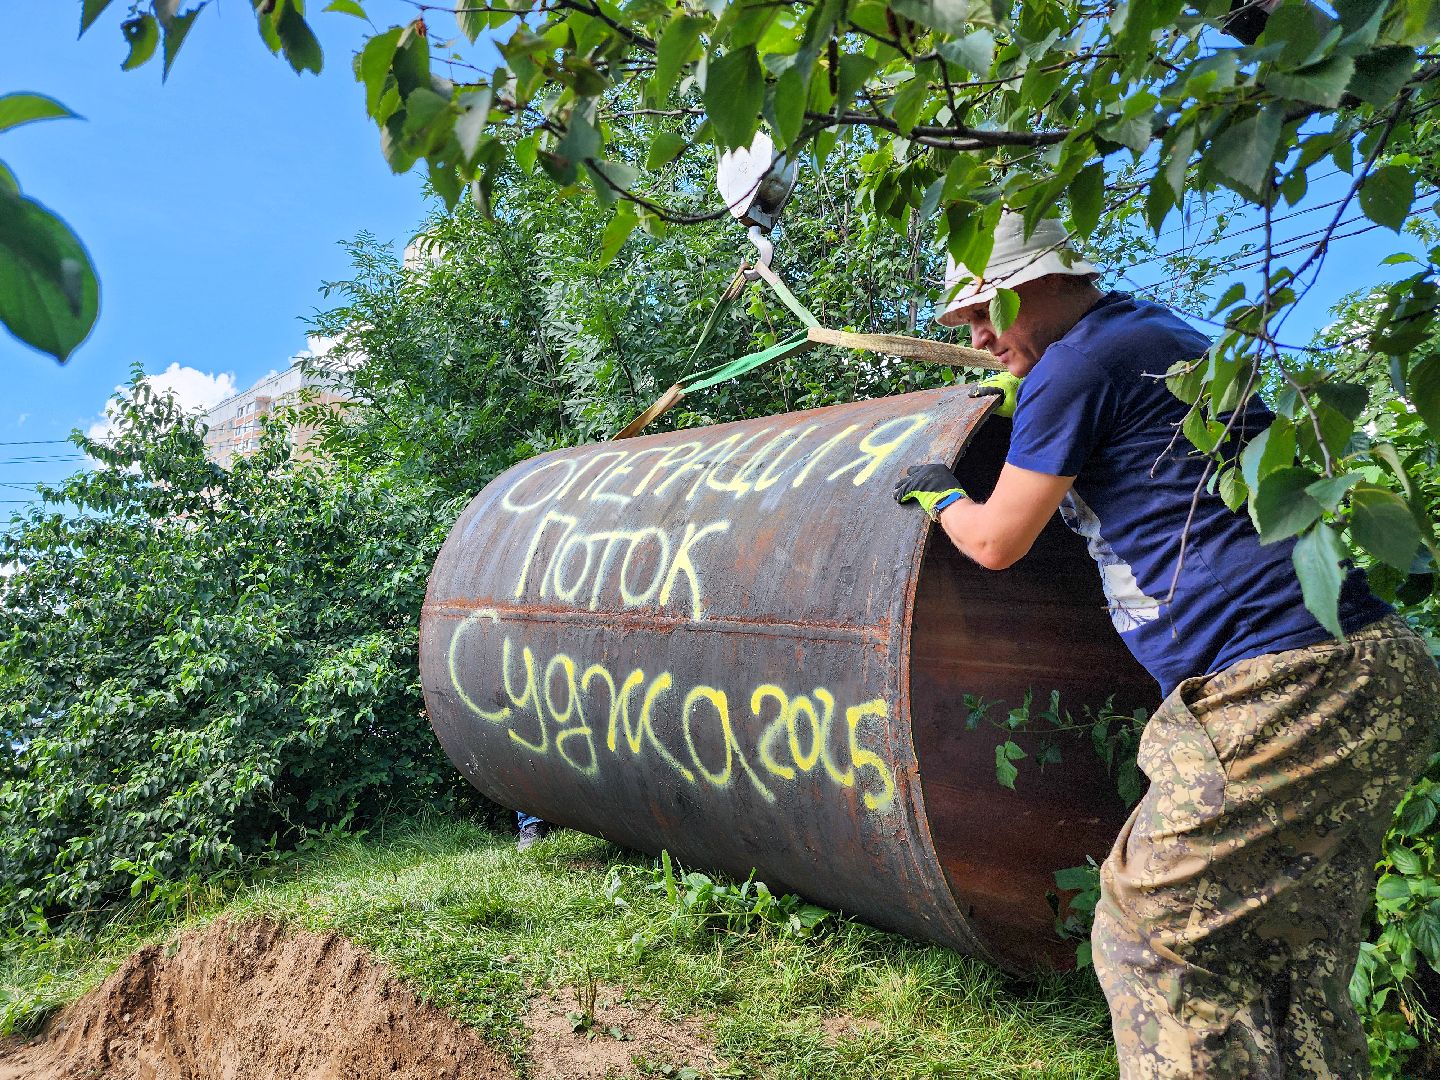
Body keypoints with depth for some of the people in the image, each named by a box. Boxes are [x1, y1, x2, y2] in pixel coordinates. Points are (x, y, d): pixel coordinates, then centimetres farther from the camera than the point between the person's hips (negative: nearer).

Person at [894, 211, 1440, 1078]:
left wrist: (938, 495, 19)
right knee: (1293, 973, 16)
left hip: (1291, 689, -10)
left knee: (1148, 934, -5)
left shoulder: (1080, 362, -8)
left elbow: (998, 541, -1)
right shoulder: (1164, 336, 21)